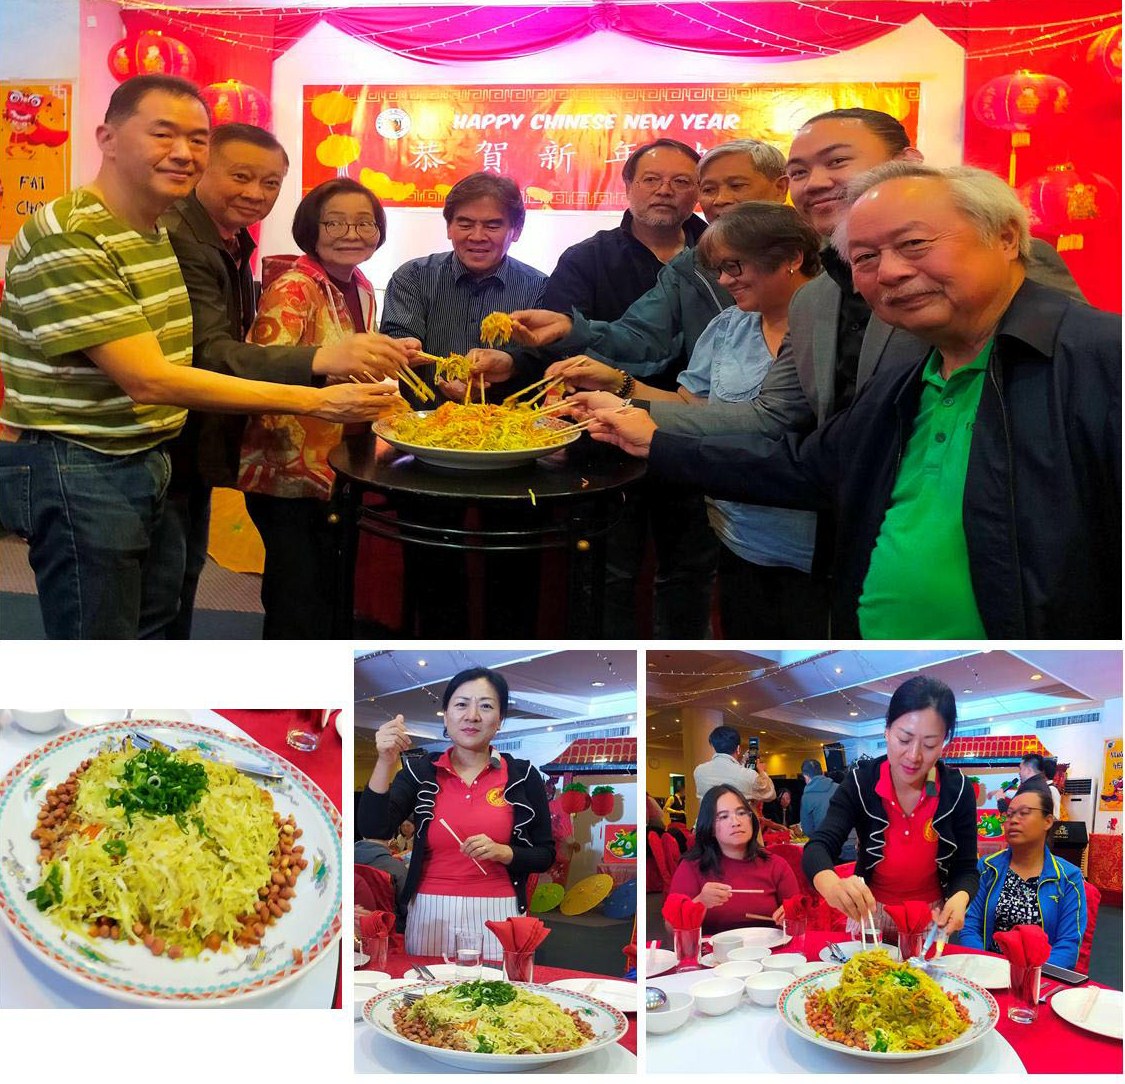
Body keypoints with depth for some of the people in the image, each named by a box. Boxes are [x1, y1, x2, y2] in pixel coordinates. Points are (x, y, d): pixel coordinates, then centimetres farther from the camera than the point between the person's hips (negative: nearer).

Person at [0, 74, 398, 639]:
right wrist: (313, 401, -25)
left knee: (156, 627, 18)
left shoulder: (159, 230, 11)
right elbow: (148, 380, -25)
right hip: (79, 472, -9)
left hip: (148, 462, 9)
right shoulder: (68, 238, -21)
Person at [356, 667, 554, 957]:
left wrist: (502, 852, -14)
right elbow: (373, 828, -10)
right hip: (431, 914, 1)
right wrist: (386, 762, -21)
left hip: (496, 915, -1)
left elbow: (545, 855, 5)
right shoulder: (419, 771, 2)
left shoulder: (523, 775, 1)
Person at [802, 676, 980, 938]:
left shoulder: (957, 789, -13)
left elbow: (966, 869, -7)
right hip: (870, 916, 0)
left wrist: (959, 899, -30)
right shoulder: (860, 782, -16)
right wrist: (832, 885, -48)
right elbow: (818, 847, -26)